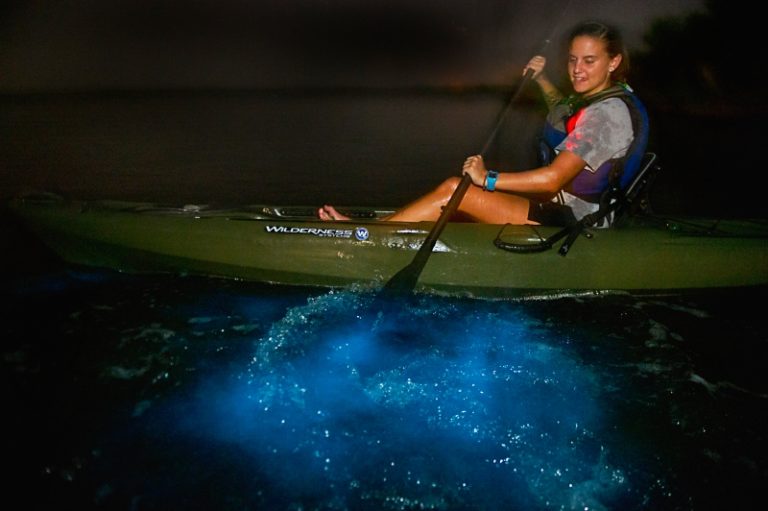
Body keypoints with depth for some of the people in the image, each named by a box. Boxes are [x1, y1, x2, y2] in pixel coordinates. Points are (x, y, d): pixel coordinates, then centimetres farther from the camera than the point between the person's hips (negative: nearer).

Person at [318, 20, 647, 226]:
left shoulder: (609, 111, -19)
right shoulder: (598, 98, 11)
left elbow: (553, 178, -26)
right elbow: (564, 111, 38)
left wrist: (488, 179, -23)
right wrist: (541, 79, 25)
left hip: (566, 221, -9)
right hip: (559, 205, 9)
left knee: (453, 190, -14)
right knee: (451, 205, -2)